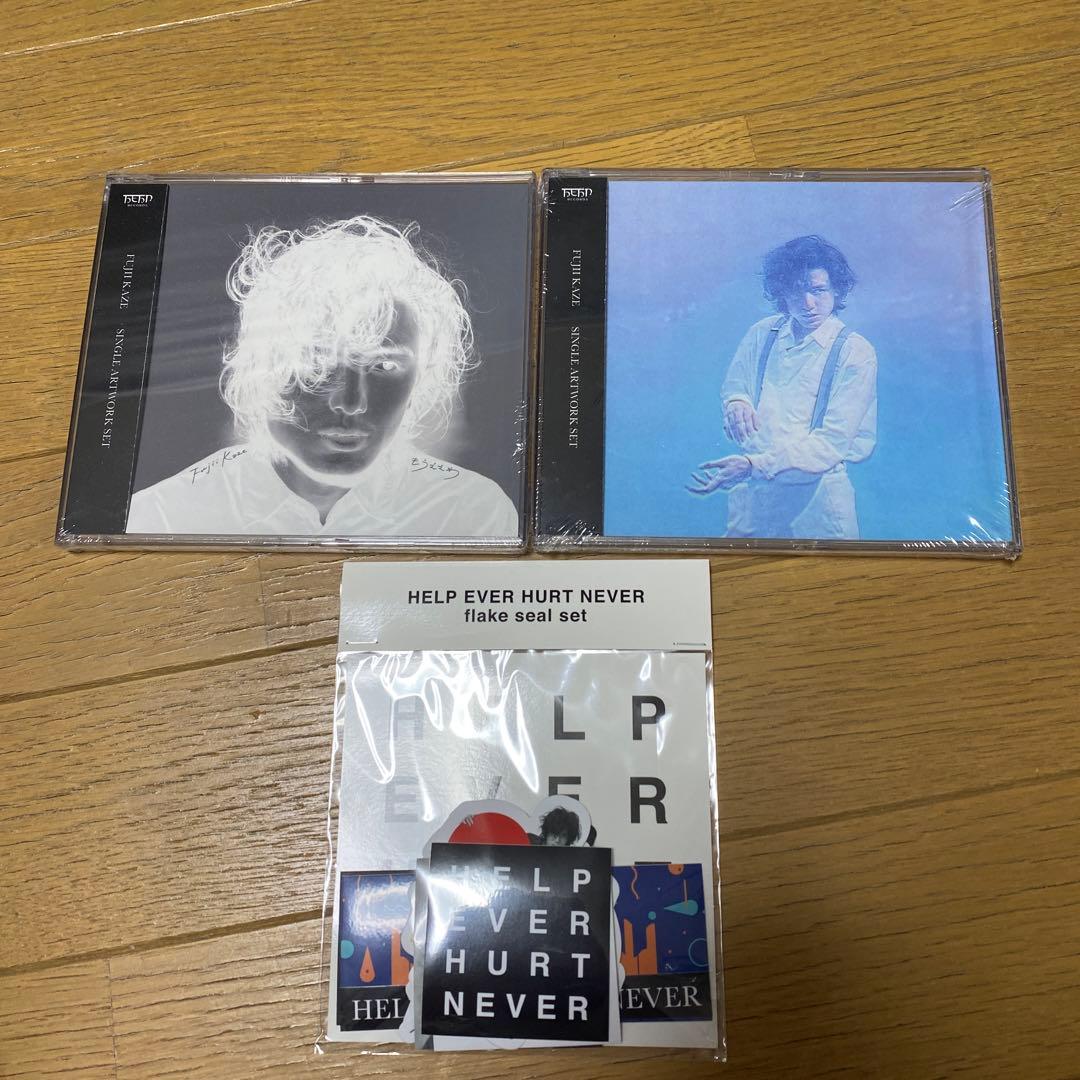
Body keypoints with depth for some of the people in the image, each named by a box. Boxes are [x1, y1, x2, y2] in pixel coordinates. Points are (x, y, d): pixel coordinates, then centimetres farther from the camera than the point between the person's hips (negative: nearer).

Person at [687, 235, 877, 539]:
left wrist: (754, 465, -27)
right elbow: (733, 384, 19)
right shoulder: (761, 334, 5)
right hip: (750, 494, 4)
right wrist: (736, 403, -7)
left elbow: (832, 442, -16)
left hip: (815, 499, -3)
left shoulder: (856, 352, -9)